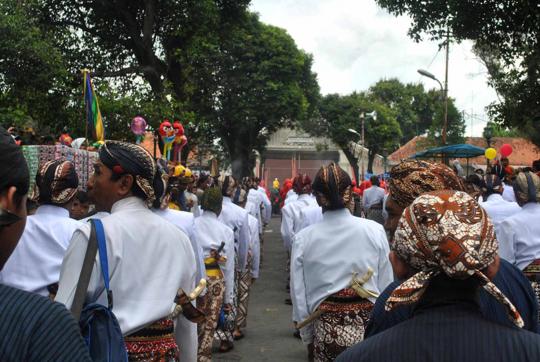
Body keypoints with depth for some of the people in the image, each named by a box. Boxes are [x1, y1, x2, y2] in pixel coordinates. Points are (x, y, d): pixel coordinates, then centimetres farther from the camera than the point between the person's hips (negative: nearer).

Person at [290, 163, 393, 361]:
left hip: (326, 331, 0)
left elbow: (299, 295, -1)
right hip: (369, 326, 0)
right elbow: (386, 286, -5)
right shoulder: (374, 231, -9)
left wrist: (308, 339, 11)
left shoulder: (303, 239, -7)